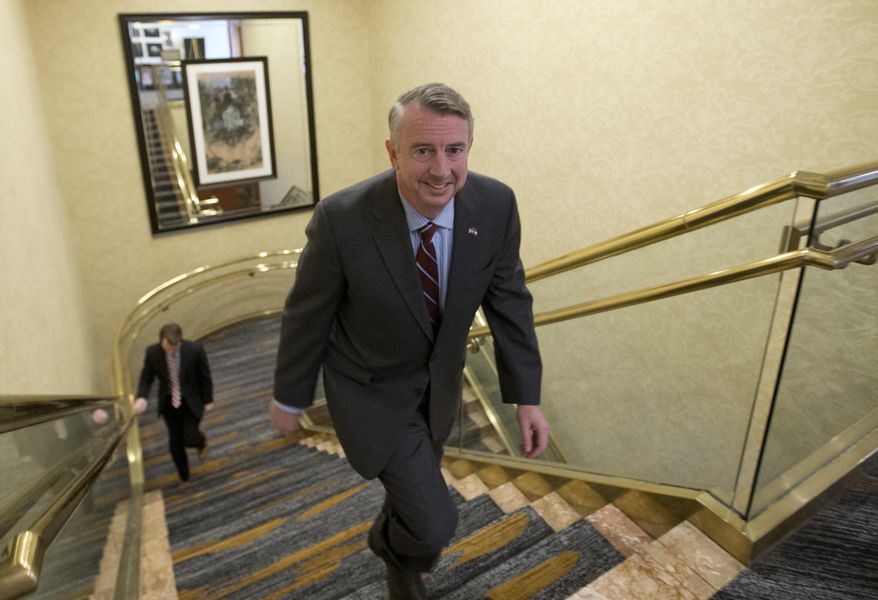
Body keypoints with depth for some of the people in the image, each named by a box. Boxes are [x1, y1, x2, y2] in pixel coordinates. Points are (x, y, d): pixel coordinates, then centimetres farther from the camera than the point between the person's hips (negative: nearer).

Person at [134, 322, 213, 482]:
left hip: (191, 401, -2)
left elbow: (205, 376, -12)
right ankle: (183, 474, 40)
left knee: (189, 438, -5)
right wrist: (142, 397, -25)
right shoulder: (152, 352, -21)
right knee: (175, 439, 14)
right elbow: (146, 377, -7)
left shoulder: (195, 349, -27)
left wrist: (208, 400, -3)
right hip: (169, 402, 2)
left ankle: (201, 441, 35)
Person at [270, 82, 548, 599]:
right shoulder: (341, 219, -31)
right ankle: (394, 541, 35)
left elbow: (508, 299, -8)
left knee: (416, 484, 29)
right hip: (371, 389, -4)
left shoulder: (496, 204, -21)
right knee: (434, 524, -4)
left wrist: (527, 396, -7)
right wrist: (290, 397, -2)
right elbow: (306, 314, -16)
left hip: (440, 381, 5)